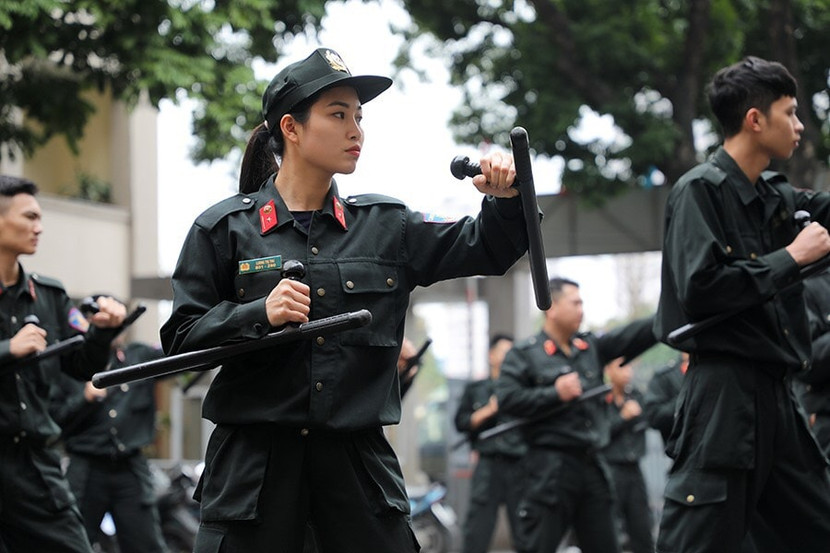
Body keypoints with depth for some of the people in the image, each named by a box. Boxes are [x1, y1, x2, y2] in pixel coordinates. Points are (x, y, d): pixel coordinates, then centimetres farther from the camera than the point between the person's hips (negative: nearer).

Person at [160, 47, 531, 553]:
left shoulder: (385, 226, 11)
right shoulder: (225, 229, 3)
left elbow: (485, 250, 11)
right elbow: (181, 337, 0)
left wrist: (505, 200, -9)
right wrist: (258, 315, -16)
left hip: (358, 458, 3)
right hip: (255, 459, -2)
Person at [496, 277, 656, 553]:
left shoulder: (592, 346, 14)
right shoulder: (524, 354, -2)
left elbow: (635, 335, 4)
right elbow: (506, 399, -12)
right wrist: (555, 394, -14)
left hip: (592, 464, 6)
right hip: (550, 466, -6)